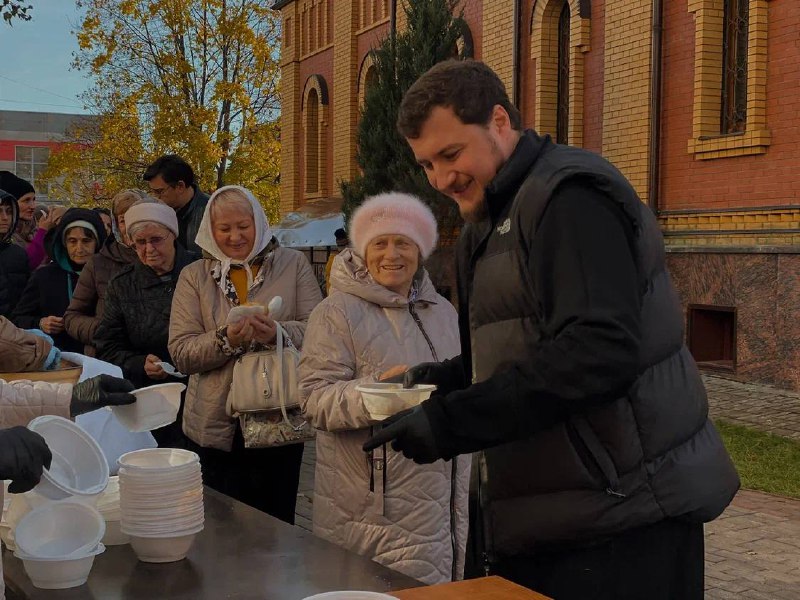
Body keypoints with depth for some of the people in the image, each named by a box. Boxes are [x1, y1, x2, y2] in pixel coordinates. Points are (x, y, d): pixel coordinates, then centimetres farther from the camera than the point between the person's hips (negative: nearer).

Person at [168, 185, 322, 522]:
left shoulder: (293, 264, 6)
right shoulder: (194, 276, 7)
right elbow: (181, 352, -1)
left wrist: (278, 332, -21)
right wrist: (226, 340, -18)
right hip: (218, 423, 1)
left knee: (278, 524, 8)